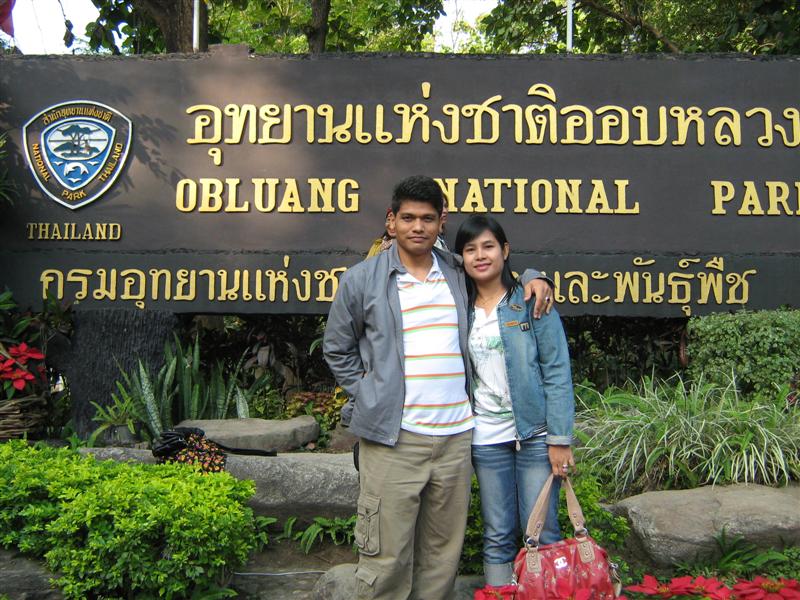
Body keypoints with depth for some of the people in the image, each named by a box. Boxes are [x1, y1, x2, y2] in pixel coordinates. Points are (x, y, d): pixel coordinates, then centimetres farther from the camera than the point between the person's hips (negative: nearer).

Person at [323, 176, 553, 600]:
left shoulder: (457, 273, 10)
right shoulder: (361, 280, 2)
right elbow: (337, 349, 11)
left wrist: (531, 277, 10)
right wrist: (369, 396, 3)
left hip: (456, 435, 4)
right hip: (392, 438, -3)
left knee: (443, 554, 11)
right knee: (387, 558, -2)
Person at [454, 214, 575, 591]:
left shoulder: (532, 302, -4)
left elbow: (557, 372, -7)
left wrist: (560, 439, -10)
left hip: (535, 434, -3)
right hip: (485, 440, 3)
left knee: (540, 533, 2)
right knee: (497, 536, 10)